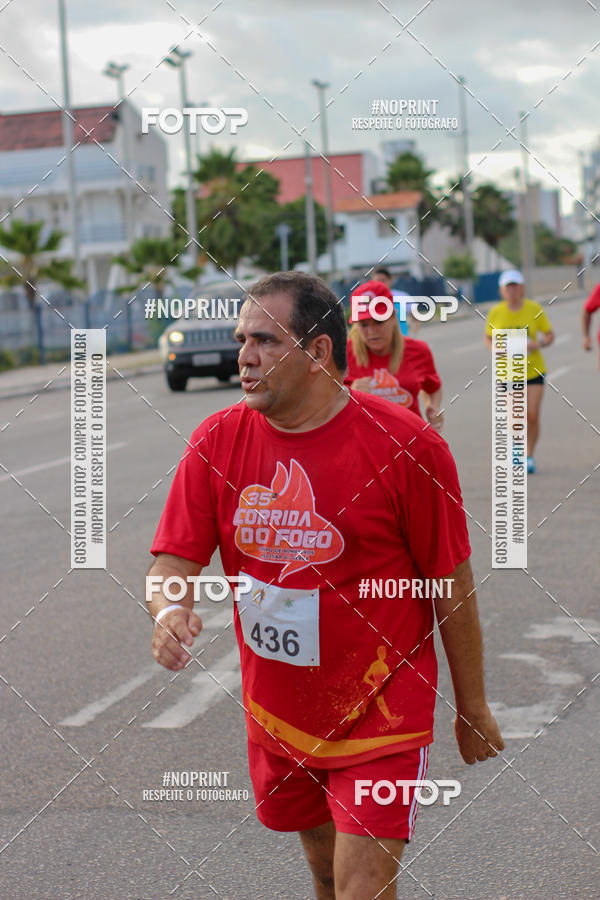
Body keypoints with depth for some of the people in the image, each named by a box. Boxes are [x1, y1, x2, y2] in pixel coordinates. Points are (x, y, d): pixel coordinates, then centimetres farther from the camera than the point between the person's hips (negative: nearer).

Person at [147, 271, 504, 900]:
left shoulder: (406, 446, -17)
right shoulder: (217, 442, -5)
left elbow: (452, 585, -8)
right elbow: (174, 562, -4)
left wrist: (472, 708, 0)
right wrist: (169, 611, -28)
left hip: (379, 718, -4)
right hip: (276, 717, 5)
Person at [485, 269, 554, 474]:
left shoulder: (535, 309, -4)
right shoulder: (495, 313, -2)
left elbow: (549, 334, 5)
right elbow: (488, 337, 11)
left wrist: (538, 343, -16)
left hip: (533, 370, 0)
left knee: (532, 416, -7)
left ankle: (529, 456, 11)